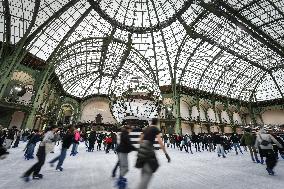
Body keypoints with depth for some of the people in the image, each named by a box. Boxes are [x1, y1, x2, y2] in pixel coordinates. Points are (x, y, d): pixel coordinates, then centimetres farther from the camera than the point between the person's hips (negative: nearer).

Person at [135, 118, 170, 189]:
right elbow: (160, 142, -14)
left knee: (144, 171, 22)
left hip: (142, 149, 8)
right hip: (148, 149, -8)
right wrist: (166, 153, -12)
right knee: (148, 172, 0)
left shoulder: (146, 129, 15)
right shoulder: (156, 129, -4)